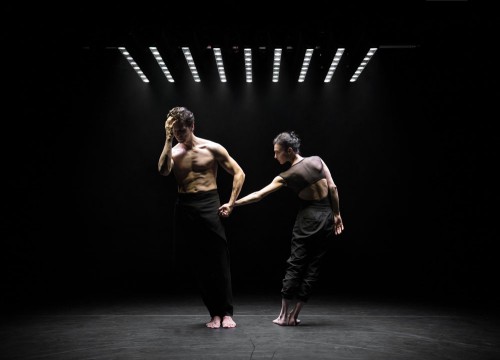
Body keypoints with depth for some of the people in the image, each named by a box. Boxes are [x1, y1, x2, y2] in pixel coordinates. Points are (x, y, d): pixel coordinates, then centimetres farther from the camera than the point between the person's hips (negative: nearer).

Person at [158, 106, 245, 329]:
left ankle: (226, 313, 2)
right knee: (199, 265, 5)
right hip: (185, 209, 3)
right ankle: (214, 313, 13)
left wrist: (231, 202, -2)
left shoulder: (212, 148, 1)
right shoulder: (173, 152, 7)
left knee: (219, 262, -5)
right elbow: (163, 171, -16)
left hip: (209, 205, -3)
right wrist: (168, 139, -14)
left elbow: (239, 173, 4)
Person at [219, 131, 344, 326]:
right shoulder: (317, 160, 1)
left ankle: (284, 315, 7)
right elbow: (333, 188, 0)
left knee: (295, 265, 5)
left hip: (308, 218, -4)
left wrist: (233, 204, -8)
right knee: (312, 266, 6)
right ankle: (293, 316, 9)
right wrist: (337, 214, 8)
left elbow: (258, 195, -11)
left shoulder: (286, 176, -8)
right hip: (327, 217, 4)